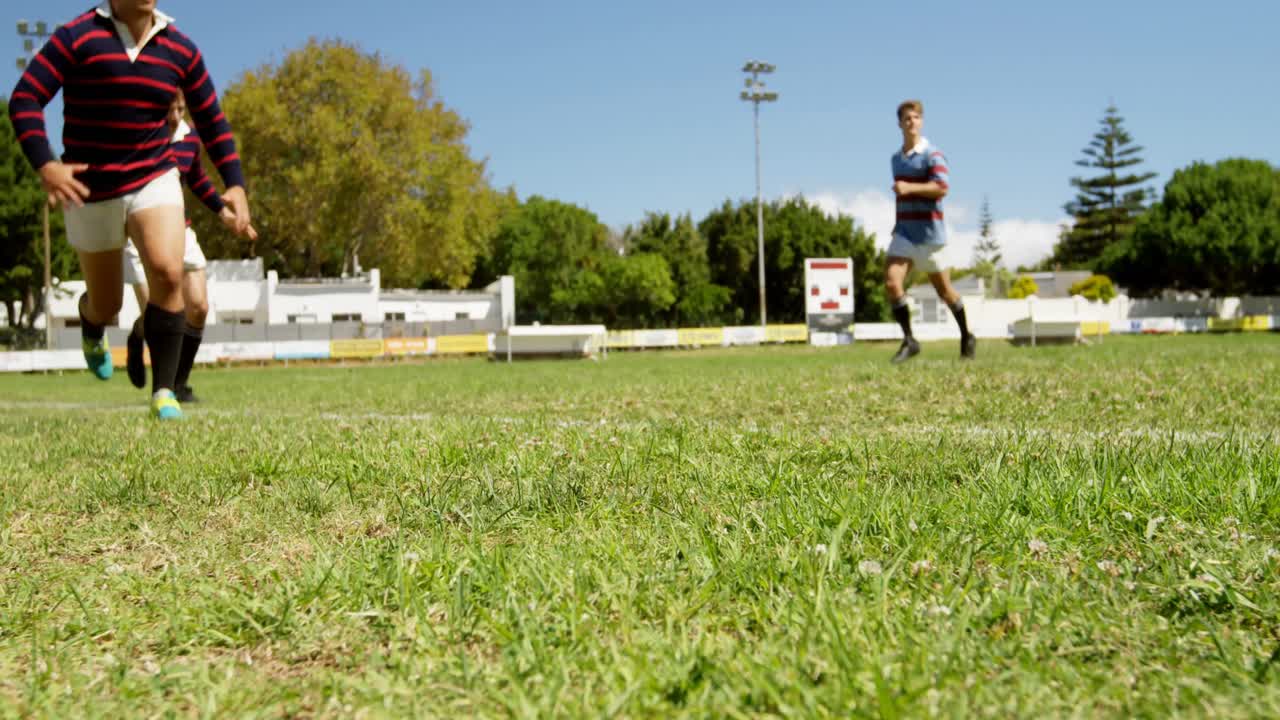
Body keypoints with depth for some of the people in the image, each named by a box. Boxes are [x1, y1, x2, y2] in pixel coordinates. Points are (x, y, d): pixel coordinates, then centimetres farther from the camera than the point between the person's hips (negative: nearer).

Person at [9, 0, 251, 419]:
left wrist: (235, 185, 0)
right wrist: (45, 165, -29)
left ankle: (164, 391, -14)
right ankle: (92, 330, 50)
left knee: (167, 272, -25)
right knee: (107, 304, 10)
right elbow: (24, 100, -13)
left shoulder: (180, 49, 0)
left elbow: (211, 120, 9)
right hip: (90, 190, -1)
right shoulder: (77, 37, -10)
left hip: (155, 180, 1)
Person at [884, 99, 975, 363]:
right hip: (903, 232, 6)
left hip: (929, 232, -5)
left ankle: (967, 338, 27)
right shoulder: (896, 159, 15)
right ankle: (909, 341, -7)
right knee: (892, 282, -14)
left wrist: (909, 188, -28)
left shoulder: (932, 155, -8)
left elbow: (942, 186, -23)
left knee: (943, 289, 6)